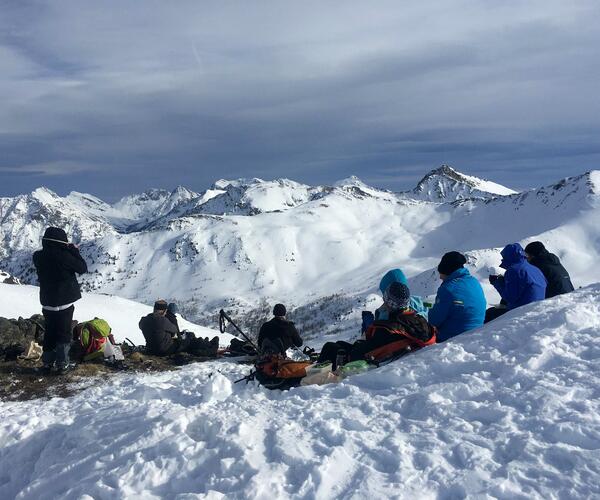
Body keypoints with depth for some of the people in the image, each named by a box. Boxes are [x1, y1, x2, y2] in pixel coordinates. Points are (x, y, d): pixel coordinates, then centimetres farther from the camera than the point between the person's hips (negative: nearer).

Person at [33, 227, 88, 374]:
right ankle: (62, 364, 7)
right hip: (64, 302, -6)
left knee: (50, 332, 18)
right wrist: (74, 250, -3)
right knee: (64, 333, 5)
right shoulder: (63, 256, -21)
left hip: (47, 302, 6)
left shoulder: (38, 256, -2)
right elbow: (83, 268, -11)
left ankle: (47, 362, 23)